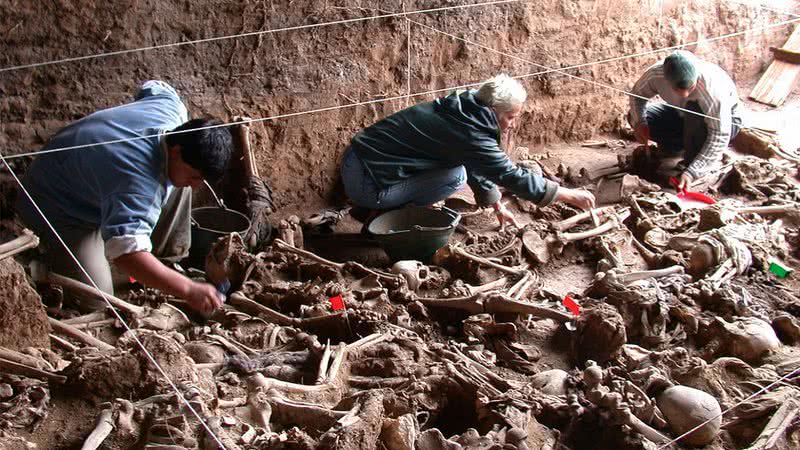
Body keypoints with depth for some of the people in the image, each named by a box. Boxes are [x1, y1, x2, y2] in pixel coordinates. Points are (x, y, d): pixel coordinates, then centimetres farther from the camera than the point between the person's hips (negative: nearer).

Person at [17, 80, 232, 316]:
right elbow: (125, 251, -54)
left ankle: (169, 257, 10)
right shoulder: (139, 182, -43)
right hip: (58, 207, -8)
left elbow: (153, 88, 9)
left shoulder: (169, 104, -17)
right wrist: (188, 289, -56)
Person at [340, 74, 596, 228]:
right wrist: (571, 195, -6)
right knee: (456, 175, -15)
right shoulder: (469, 134, -20)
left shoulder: (460, 111, 6)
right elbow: (513, 176, -14)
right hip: (367, 184, -9)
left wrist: (497, 207, 24)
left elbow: (480, 167, 21)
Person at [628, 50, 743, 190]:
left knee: (694, 110, -38)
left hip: (726, 121, -5)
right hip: (683, 116, 5)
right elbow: (637, 94, -6)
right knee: (635, 116, -14)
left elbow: (719, 137, -37)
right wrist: (639, 122, -26)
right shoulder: (656, 73, -28)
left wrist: (692, 172, -44)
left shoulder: (712, 87, -39)